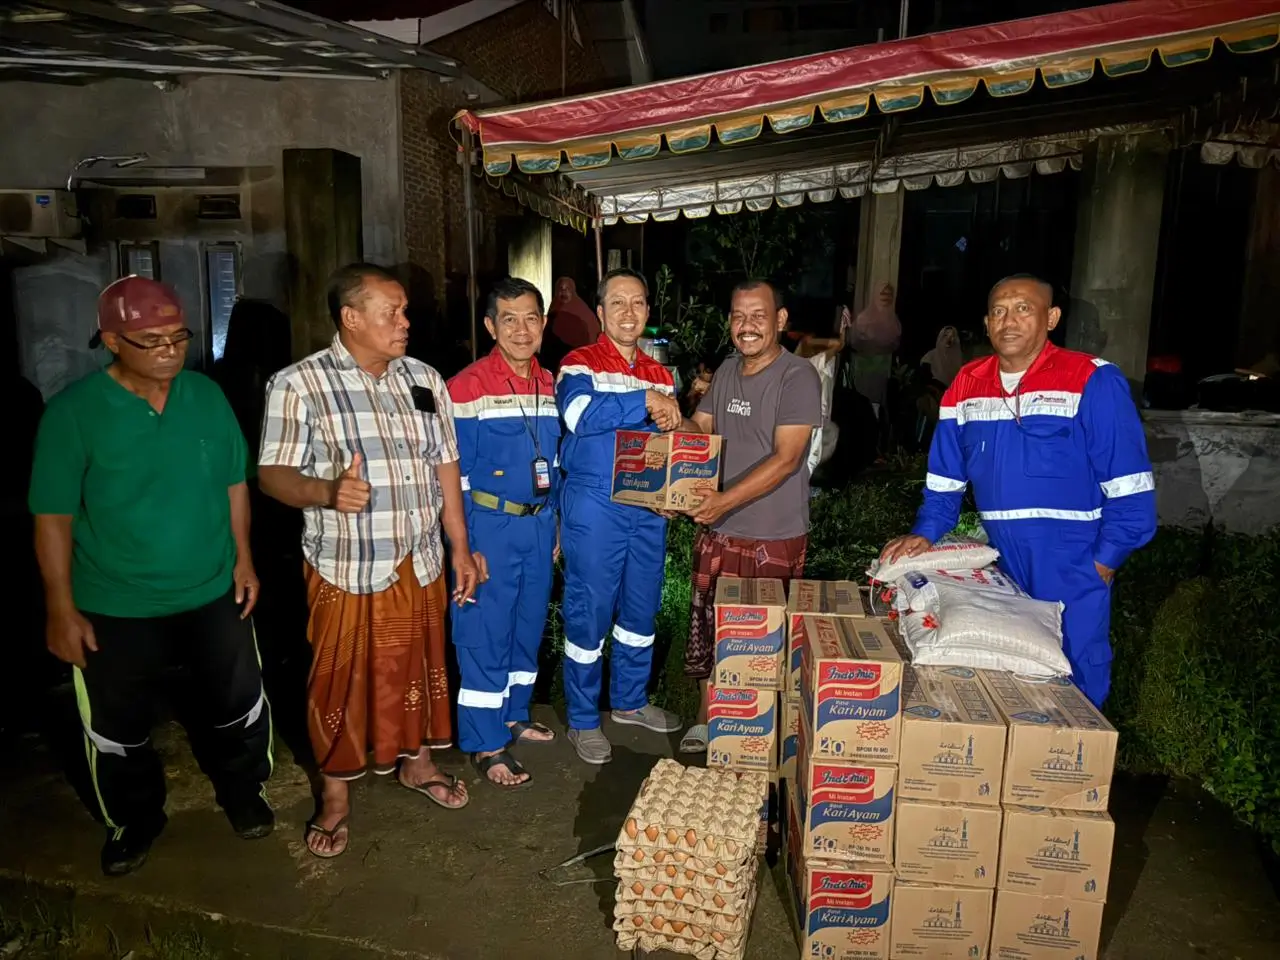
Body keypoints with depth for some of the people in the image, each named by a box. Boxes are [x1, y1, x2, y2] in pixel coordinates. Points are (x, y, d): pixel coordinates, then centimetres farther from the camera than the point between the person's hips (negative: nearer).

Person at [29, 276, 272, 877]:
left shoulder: (207, 395, -4)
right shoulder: (74, 411, -14)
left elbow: (234, 482, 6)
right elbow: (53, 517, -11)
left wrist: (243, 558, 4)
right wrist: (61, 609, -10)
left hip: (214, 595, 3)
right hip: (115, 609, -2)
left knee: (238, 708, 16)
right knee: (118, 730, 16)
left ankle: (242, 793, 42)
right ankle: (134, 822, 41)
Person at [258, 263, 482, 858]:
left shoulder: (424, 379, 6)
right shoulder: (299, 384, -9)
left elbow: (445, 466, 9)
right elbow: (273, 473, -11)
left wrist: (461, 550, 8)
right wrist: (327, 491, -32)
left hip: (421, 565, 5)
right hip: (346, 569, -4)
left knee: (418, 668, 18)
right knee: (342, 681, 8)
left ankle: (416, 763, 41)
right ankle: (335, 795, 29)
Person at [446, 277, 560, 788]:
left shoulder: (549, 385, 7)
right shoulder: (467, 387, -12)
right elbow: (455, 473, -11)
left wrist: (556, 526, 14)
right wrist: (463, 546, -13)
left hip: (539, 523, 6)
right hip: (490, 525, -6)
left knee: (529, 624, 16)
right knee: (485, 631, 1)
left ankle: (514, 716, 35)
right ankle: (485, 744, 15)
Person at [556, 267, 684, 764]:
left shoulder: (660, 373, 11)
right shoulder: (580, 364, -7)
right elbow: (580, 413, -27)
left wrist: (673, 425, -8)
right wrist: (646, 401, -25)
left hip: (649, 506, 6)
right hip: (594, 507, -6)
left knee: (641, 608, 17)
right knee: (588, 612, 3)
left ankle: (630, 700, 37)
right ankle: (583, 720, 19)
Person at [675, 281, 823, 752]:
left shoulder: (798, 376, -12)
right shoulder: (727, 371, 9)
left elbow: (786, 458, -20)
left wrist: (728, 499, -28)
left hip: (774, 536, -6)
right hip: (718, 531, 6)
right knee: (709, 628, 14)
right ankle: (707, 719, 32)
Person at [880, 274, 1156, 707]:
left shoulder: (1094, 382, -12)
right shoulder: (966, 386, 4)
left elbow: (1128, 487, -11)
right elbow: (946, 478, 11)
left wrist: (1103, 562, -12)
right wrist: (925, 534, 0)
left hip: (1071, 573, -4)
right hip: (996, 572, 5)